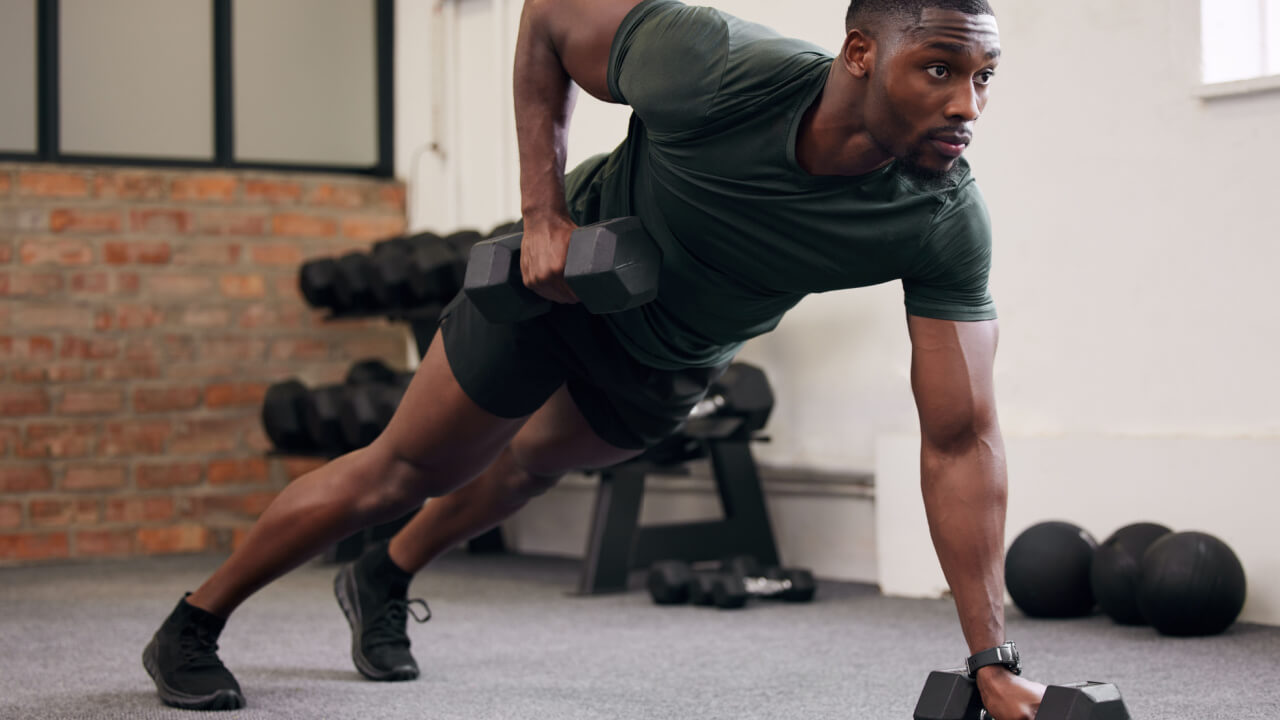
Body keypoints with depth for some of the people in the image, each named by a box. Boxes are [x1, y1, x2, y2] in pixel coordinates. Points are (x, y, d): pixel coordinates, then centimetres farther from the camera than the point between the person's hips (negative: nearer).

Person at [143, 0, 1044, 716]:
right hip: (565, 276, -4)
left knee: (531, 465, 27)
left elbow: (960, 440, -31)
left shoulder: (946, 225, -35)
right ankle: (191, 628, 29)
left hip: (675, 364, 4)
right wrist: (544, 211, -26)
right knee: (405, 470, 7)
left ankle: (383, 583, 58)